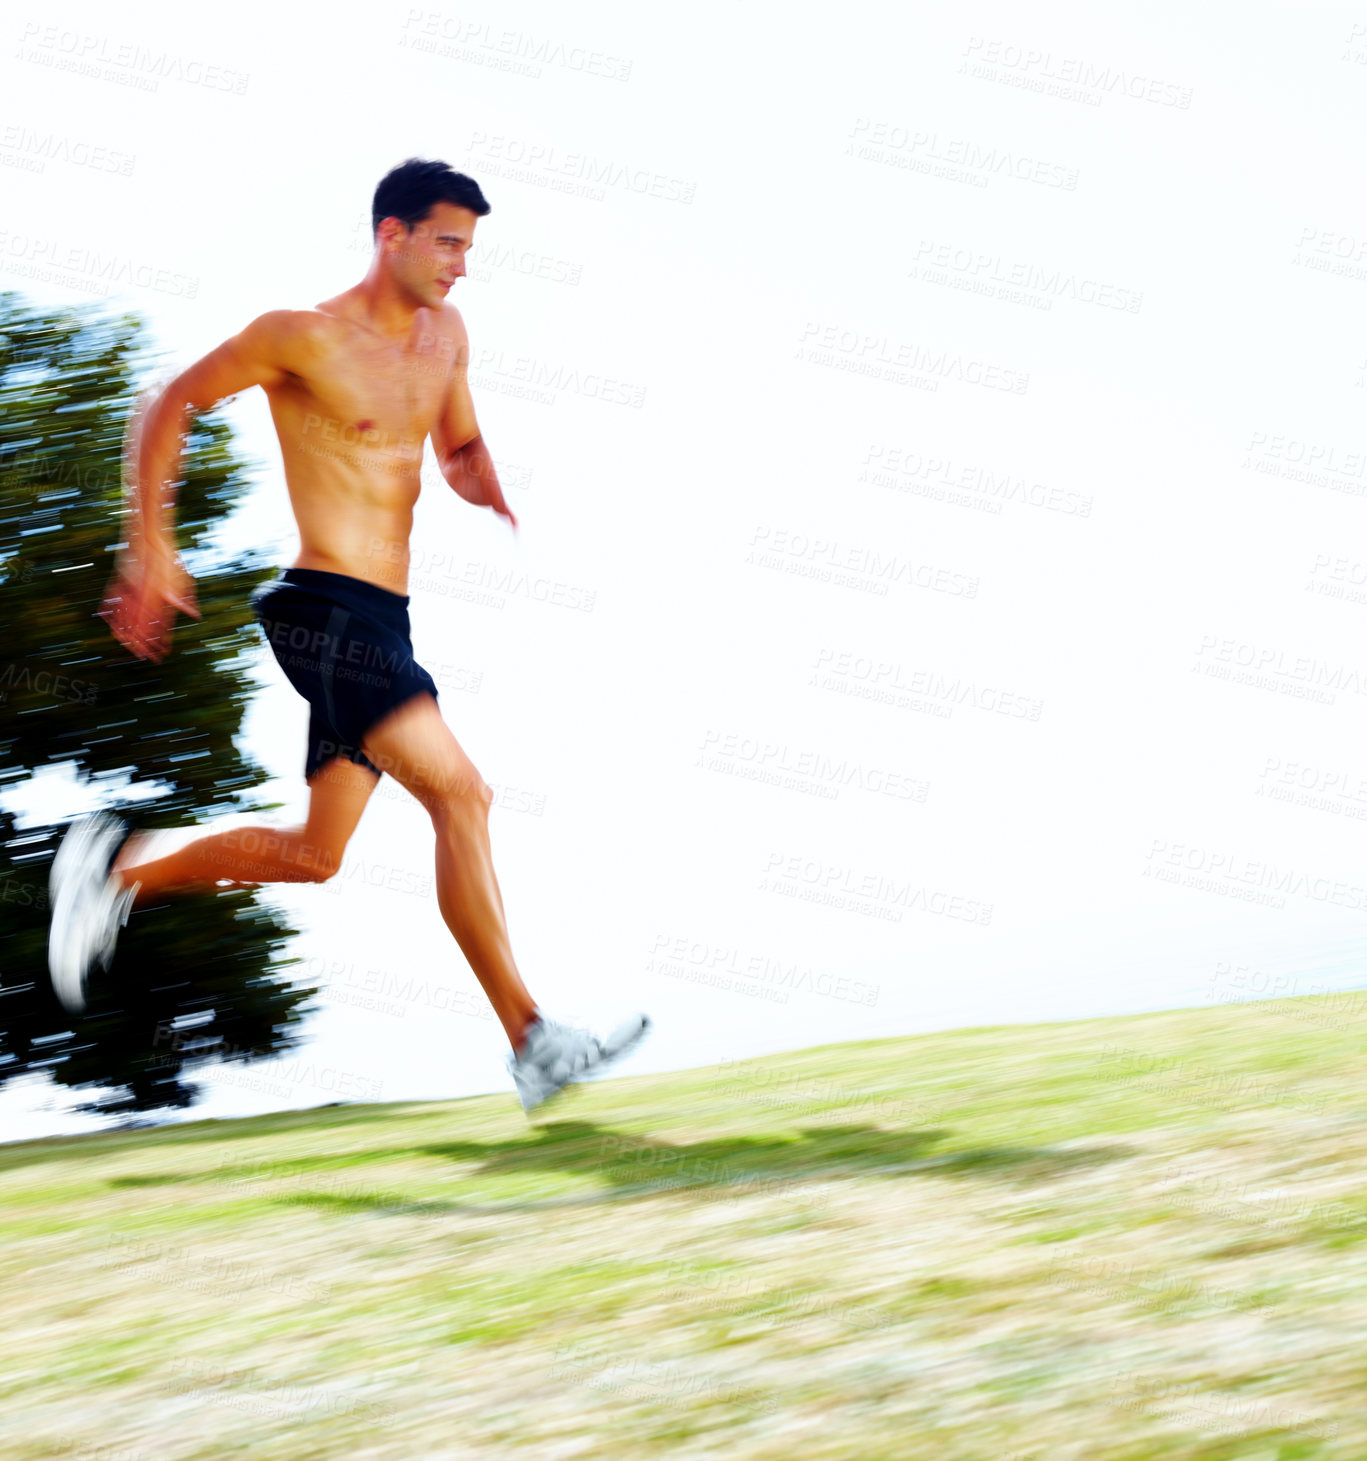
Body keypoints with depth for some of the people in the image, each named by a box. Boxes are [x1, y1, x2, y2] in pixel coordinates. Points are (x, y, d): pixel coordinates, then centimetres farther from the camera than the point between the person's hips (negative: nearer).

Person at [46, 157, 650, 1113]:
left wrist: (487, 490, 3)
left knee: (314, 856, 12)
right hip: (328, 611, -9)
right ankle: (532, 1042, -17)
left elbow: (460, 450, 27)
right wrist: (150, 547, -5)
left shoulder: (446, 335, 13)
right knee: (461, 794, -19)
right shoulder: (304, 336, -9)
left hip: (381, 623, 9)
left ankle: (120, 871, 28)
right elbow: (169, 407, -1)